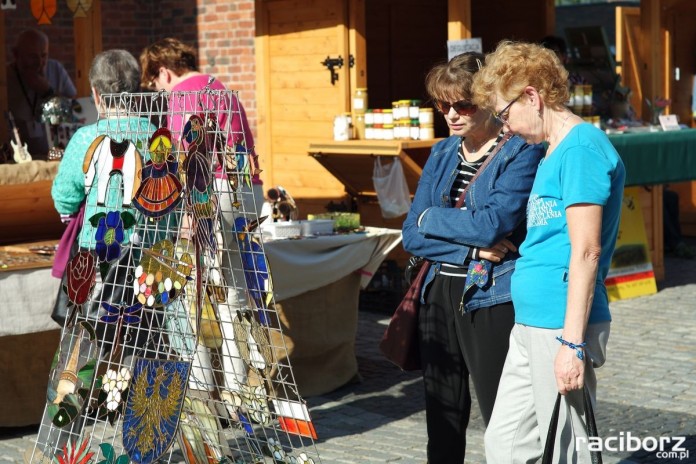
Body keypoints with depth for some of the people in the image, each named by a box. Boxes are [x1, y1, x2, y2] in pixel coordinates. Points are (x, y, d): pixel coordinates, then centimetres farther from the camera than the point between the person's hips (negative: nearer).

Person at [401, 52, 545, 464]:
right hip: (440, 296, 7)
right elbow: (413, 236, 5)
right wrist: (473, 247, -10)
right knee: (443, 419, 12)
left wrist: (432, 218, -4)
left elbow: (493, 224, -19)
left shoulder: (521, 153, -7)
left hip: (492, 301, -6)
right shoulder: (442, 155, 12)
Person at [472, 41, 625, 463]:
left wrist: (572, 343, -22)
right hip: (531, 324, 10)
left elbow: (586, 251, -20)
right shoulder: (553, 152, 16)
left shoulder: (581, 147, -14)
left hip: (562, 325, -10)